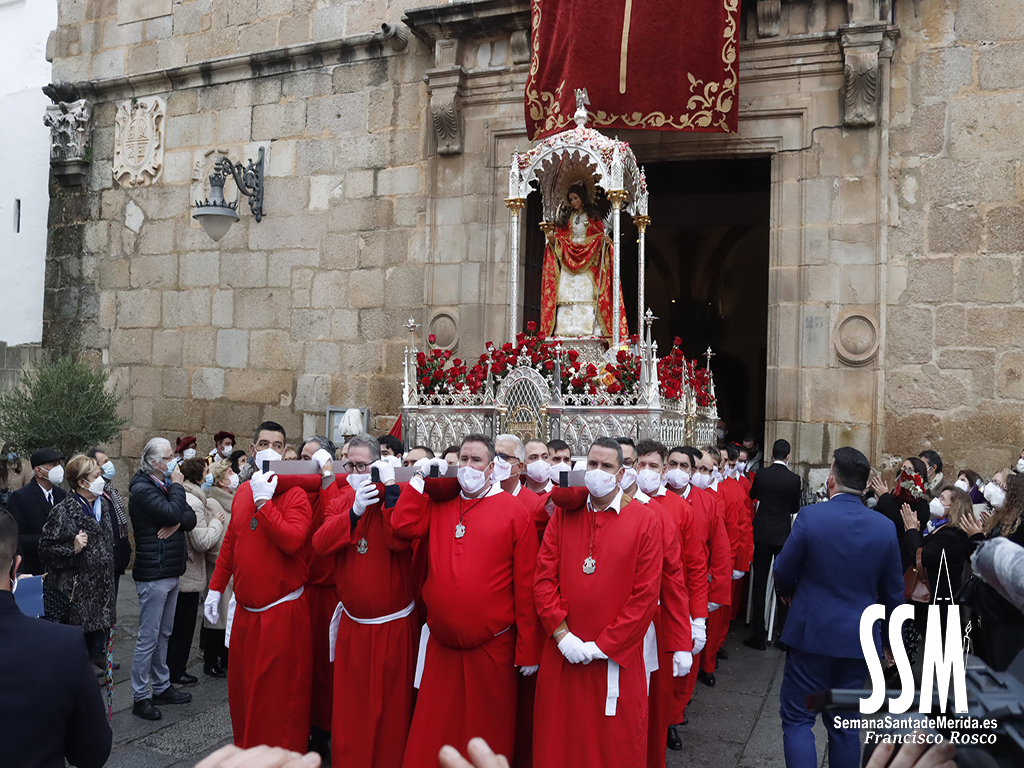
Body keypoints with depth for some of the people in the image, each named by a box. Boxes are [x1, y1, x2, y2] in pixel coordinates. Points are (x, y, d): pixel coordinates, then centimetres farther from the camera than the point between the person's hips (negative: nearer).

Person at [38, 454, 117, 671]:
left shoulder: (103, 504, 9)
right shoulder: (63, 511, -13)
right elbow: (46, 548, -12)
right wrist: (73, 548, -26)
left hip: (101, 586, 6)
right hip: (75, 590, -6)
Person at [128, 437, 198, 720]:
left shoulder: (165, 485, 14)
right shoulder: (143, 489, -14)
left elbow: (190, 517, 8)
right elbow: (172, 512, -26)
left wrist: (178, 522, -13)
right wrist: (178, 486, -12)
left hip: (170, 573, 9)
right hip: (153, 574, -9)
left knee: (163, 634, 17)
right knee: (148, 638, -2)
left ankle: (161, 687, 27)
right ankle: (140, 697, 8)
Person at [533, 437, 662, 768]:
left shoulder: (643, 520, -5)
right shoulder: (563, 514, 3)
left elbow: (646, 594, -8)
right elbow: (544, 578, 1)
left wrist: (603, 646, -10)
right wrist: (561, 633, -9)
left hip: (617, 657, -2)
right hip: (563, 653, 2)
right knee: (559, 740, 12)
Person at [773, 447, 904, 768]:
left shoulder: (810, 516, -16)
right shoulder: (885, 527, -4)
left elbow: (783, 573, -7)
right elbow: (893, 593, 5)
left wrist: (788, 594, 16)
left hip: (811, 633, -4)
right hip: (860, 639, 4)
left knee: (797, 719, 7)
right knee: (846, 724, 16)